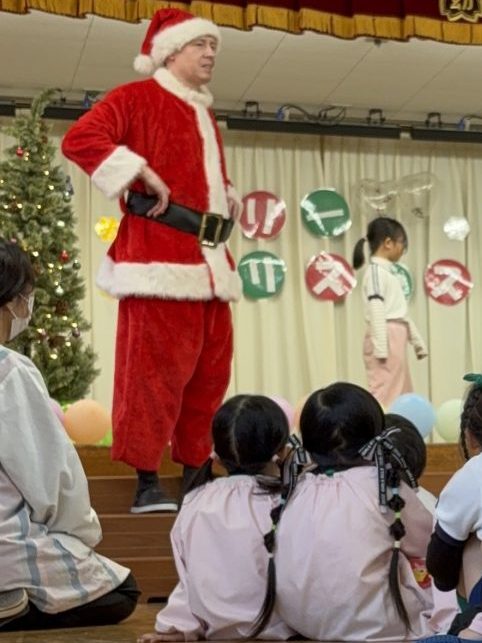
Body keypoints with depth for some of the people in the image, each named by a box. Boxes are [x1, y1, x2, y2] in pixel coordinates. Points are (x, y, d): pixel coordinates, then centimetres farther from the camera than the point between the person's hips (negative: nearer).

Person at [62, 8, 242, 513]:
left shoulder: (205, 115, 23)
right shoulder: (138, 97, -2)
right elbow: (80, 139, -14)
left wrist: (229, 198, 16)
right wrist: (141, 174, -18)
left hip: (210, 258, 9)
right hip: (159, 251, -8)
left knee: (210, 370, 9)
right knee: (154, 368, -8)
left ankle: (195, 472, 19)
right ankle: (147, 482, -2)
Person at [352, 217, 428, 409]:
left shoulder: (388, 271, 20)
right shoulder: (376, 270, -8)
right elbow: (376, 310, -16)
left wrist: (417, 340, 25)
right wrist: (380, 347, -22)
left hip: (396, 339, 10)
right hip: (386, 338, -10)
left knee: (401, 396, 10)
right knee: (384, 394, -13)